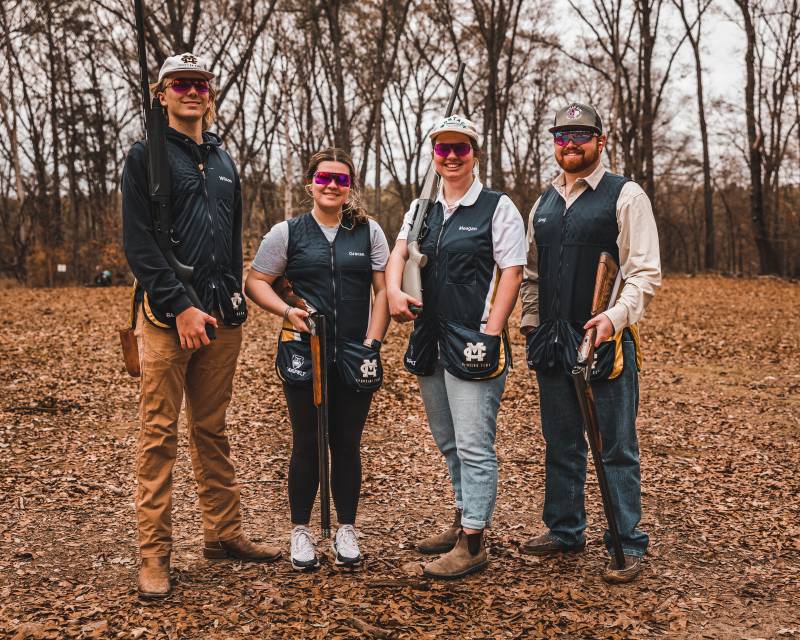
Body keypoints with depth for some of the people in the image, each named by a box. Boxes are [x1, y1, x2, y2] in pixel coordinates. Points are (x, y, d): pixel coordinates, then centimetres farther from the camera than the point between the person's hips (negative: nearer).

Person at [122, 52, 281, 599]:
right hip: (168, 317, -5)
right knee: (160, 435, -3)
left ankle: (224, 534, 21)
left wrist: (235, 299, 10)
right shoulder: (147, 156, 0)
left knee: (213, 431, 13)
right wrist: (180, 307, -15)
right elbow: (138, 242, -9)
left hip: (222, 317, 6)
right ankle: (155, 555, 3)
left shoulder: (223, 161, 18)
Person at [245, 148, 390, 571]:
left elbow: (383, 289, 4)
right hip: (303, 353, -1)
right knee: (307, 443, 4)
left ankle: (346, 531, 19)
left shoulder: (368, 232, 8)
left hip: (355, 356, 1)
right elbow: (255, 282, 3)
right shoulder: (287, 232, 5)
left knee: (347, 444, 7)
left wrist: (373, 341, -5)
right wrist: (287, 310, -13)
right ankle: (301, 532, 17)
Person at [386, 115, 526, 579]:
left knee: (474, 446, -6)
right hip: (430, 342, 7)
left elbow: (511, 274, -8)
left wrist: (491, 335, -16)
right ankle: (464, 521, 33)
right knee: (450, 444, 18)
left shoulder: (498, 208, -4)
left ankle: (472, 544, 1)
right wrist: (394, 292, -16)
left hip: (474, 344, -7)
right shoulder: (422, 209, 15)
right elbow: (399, 253, 5)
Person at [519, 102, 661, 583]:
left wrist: (615, 318, -23)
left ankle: (628, 545, 10)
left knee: (617, 448, 0)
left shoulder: (625, 196, -4)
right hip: (553, 343, 6)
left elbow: (646, 273, -9)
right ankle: (565, 530, 29)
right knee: (562, 444, 15)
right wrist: (532, 326, 11)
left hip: (605, 339, -6)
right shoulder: (544, 204, 15)